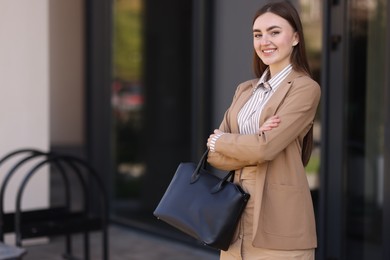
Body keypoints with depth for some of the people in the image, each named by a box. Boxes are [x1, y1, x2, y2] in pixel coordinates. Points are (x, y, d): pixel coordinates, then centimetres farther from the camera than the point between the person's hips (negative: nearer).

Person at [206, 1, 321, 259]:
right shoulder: (245, 90, 13)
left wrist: (219, 140, -2)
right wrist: (251, 143, -12)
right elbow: (214, 154, 6)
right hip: (238, 219, 6)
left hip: (280, 224, -6)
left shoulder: (305, 88, -7)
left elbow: (264, 149, -19)